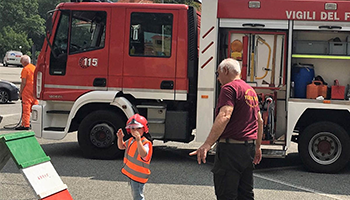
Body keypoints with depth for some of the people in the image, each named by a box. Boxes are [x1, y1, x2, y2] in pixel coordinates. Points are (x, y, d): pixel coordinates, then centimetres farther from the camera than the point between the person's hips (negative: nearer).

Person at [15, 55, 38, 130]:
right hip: (35, 90, 8)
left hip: (27, 90, -8)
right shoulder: (34, 68, 14)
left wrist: (20, 92, -9)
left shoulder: (25, 69, -9)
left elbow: (23, 82, -13)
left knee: (26, 108, -6)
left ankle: (25, 125, -9)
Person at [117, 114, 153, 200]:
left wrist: (138, 140, -53)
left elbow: (143, 154, -43)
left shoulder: (146, 143, -24)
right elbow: (121, 146, 19)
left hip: (138, 175, -9)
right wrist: (120, 138, -1)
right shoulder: (131, 140, 4)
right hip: (132, 173, 9)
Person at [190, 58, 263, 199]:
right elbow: (259, 120, 23)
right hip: (249, 148, 9)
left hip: (231, 148, -9)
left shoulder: (229, 88, -11)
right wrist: (257, 146, 31)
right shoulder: (251, 90, 18)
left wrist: (207, 145, -33)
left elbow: (224, 116, -26)